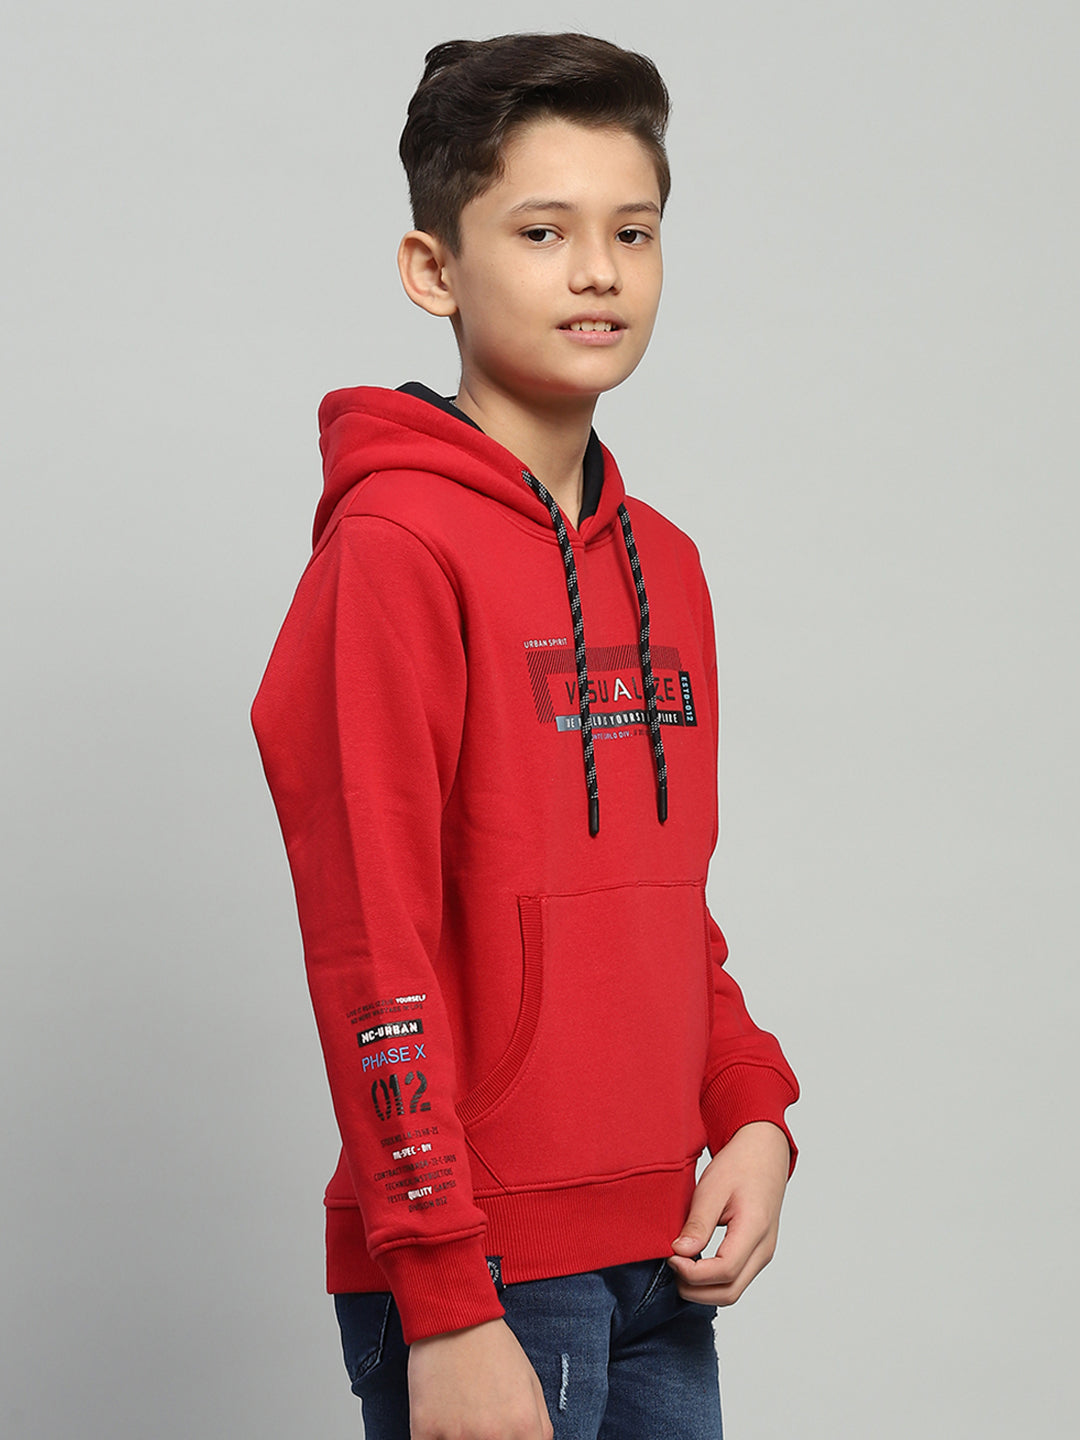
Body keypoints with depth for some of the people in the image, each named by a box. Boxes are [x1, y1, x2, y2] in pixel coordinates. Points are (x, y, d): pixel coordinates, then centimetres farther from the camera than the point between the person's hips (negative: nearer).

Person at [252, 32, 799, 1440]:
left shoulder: (665, 564, 12)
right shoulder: (392, 546, -11)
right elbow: (373, 949, -15)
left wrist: (751, 1112, 3)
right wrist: (446, 1300, -18)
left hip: (660, 1271, 7)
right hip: (483, 1275, -7)